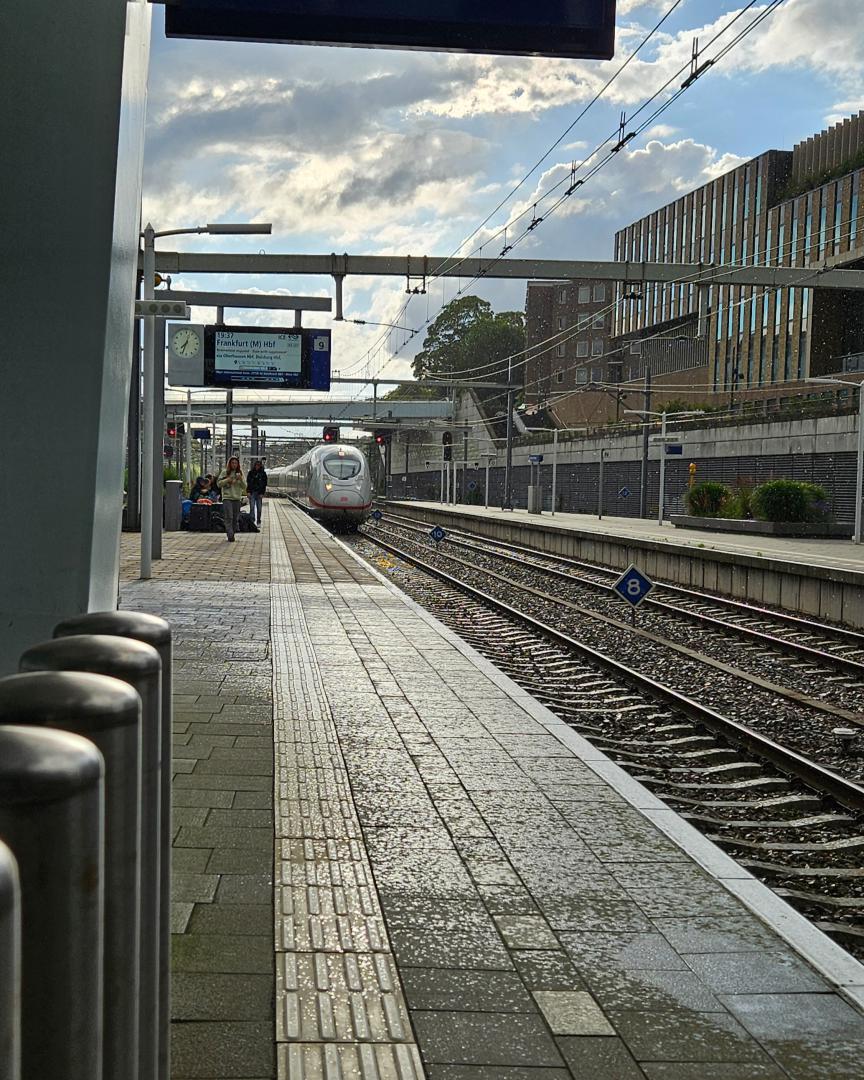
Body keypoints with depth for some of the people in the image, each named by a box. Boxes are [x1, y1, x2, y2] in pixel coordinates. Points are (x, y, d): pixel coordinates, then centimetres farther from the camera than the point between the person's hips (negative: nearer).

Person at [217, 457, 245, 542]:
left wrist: (241, 479, -12)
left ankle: (232, 534, 16)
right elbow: (219, 484, 3)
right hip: (227, 497, -3)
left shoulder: (240, 473, 8)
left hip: (237, 498, 3)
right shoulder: (225, 472, 2)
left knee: (235, 518, 5)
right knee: (229, 517, -14)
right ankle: (230, 535, -21)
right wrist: (227, 480, -13)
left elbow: (244, 487, 6)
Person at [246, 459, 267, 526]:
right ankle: (252, 520, -13)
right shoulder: (250, 473, 6)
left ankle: (258, 522, 9)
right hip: (252, 492, -1)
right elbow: (248, 483, 6)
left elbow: (264, 484, 4)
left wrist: (262, 493, -4)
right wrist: (248, 492, -4)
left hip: (259, 493, 1)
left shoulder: (263, 474, 6)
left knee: (259, 508, 3)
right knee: (252, 507, -10)